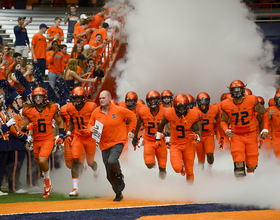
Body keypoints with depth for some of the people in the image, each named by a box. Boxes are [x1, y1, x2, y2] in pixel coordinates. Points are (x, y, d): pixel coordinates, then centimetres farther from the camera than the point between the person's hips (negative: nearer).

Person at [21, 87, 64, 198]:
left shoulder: (52, 109, -4)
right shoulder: (28, 111, -2)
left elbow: (60, 122, 12)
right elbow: (22, 127, 1)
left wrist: (61, 135, 3)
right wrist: (27, 127, -22)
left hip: (48, 139, -3)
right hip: (36, 141, 3)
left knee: (42, 160, -25)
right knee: (41, 164, 10)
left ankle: (47, 181, 0)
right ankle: (47, 188, 31)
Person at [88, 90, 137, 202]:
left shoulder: (119, 111, -9)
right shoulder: (96, 113, 0)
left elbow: (132, 117, 6)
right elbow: (90, 124, 13)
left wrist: (131, 131, 5)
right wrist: (91, 129, -10)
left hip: (118, 142, -4)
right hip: (104, 144, 4)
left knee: (112, 161, -32)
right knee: (110, 175, 4)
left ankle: (120, 174, 3)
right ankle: (118, 194, 24)